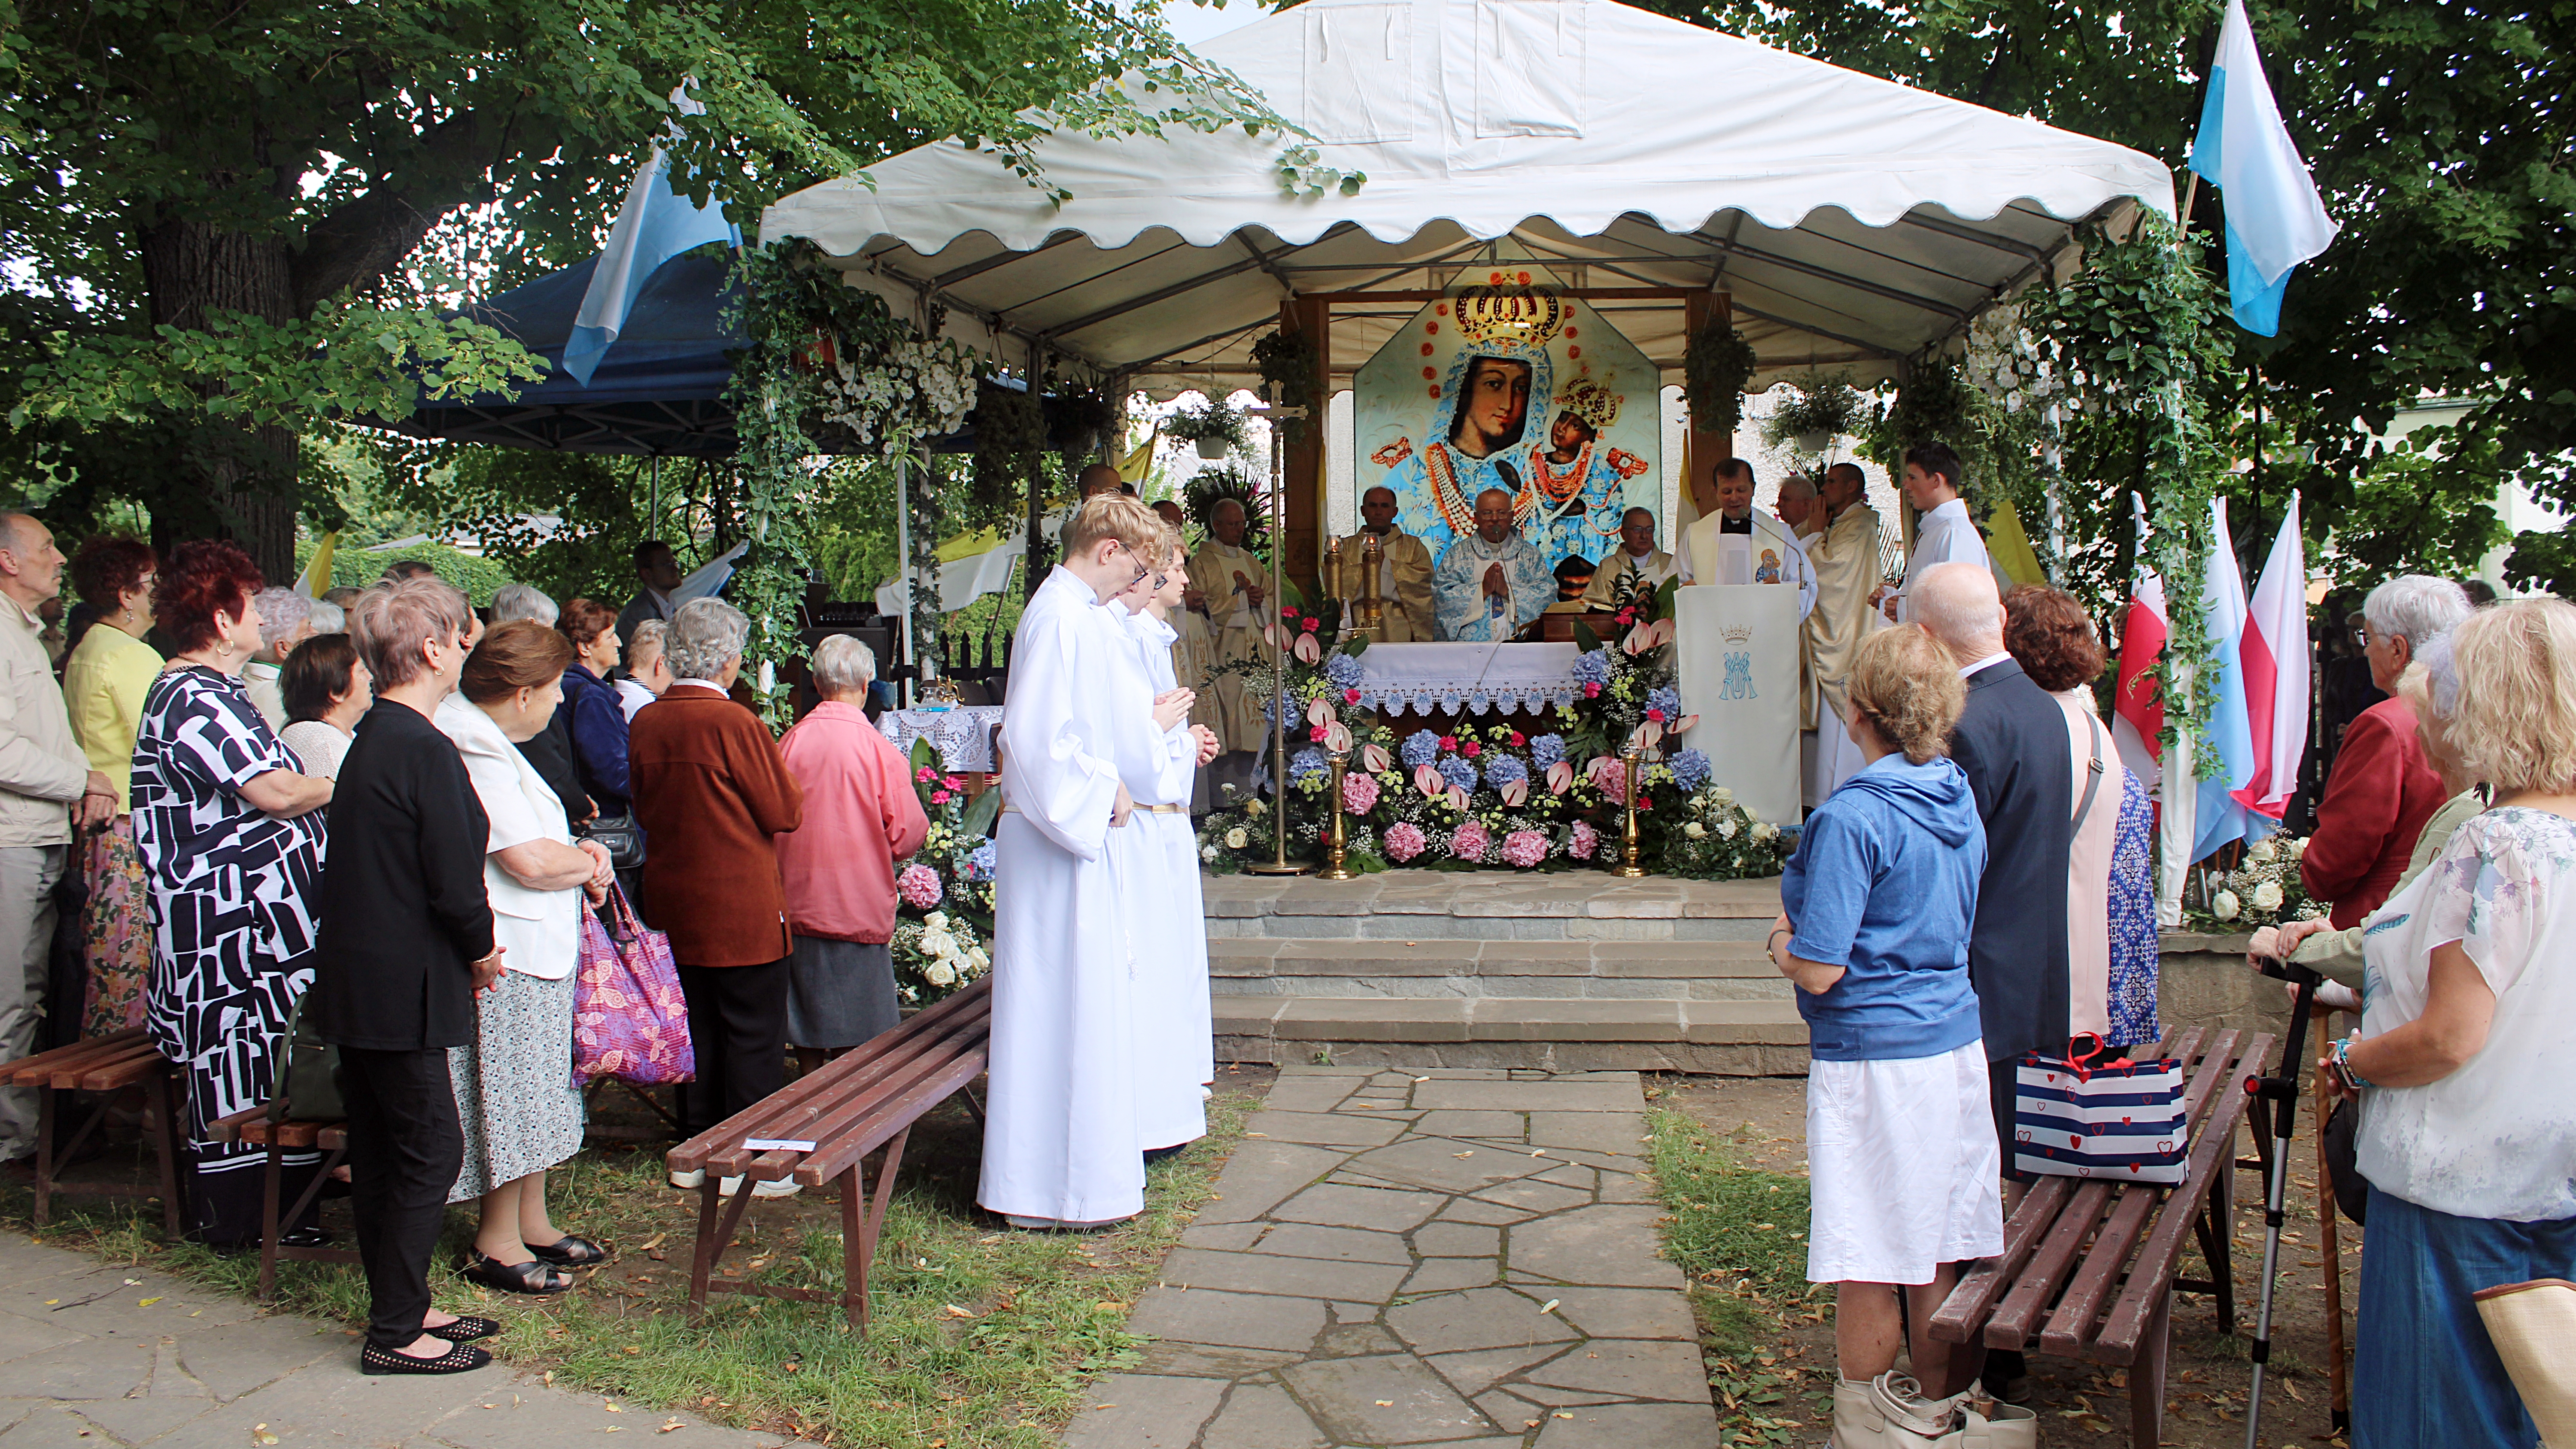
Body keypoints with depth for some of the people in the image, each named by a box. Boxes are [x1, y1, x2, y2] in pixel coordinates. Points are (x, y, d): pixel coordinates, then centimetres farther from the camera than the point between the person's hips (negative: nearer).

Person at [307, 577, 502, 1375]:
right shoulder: (425, 750, -20)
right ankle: (396, 1333, 7)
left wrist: (466, 948, 14)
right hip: (404, 992, -10)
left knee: (380, 1152, 16)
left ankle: (400, 1309, 28)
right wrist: (483, 951, -2)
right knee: (431, 1152, 0)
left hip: (356, 980, 10)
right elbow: (455, 883, -20)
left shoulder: (369, 740, 10)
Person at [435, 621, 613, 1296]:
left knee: (537, 1092, 17)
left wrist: (579, 858, 6)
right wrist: (588, 862, -6)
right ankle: (496, 1243, 10)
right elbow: (529, 861, -24)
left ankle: (532, 1222, 27)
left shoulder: (492, 746, 16)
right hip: (505, 958, -11)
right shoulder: (474, 755, -19)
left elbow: (536, 841, 25)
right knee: (510, 1093, -1)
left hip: (537, 947, 11)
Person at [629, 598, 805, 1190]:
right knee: (753, 1031, 4)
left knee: (695, 1026, 16)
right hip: (741, 907, -7)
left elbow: (643, 811, 14)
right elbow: (785, 814, -12)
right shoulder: (735, 724, -18)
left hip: (673, 903, 7)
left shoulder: (644, 723, 2)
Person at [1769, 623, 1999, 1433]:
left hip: (1873, 1062, -8)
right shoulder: (1962, 800, 6)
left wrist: (1782, 943, 0)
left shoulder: (1852, 818, -18)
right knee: (1940, 1259, 16)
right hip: (1957, 1049, 8)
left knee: (1870, 1273, 4)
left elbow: (1818, 971, -20)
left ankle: (1864, 1428, 15)